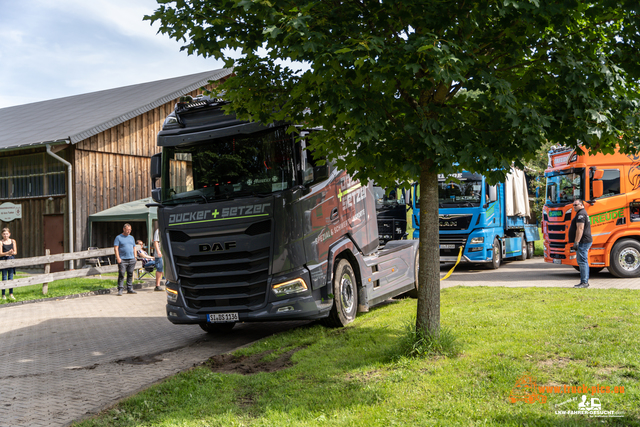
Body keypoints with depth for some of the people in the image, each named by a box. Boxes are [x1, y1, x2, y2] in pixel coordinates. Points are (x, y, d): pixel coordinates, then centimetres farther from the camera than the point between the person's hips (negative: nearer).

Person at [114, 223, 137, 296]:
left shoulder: (131, 237, 18)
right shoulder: (118, 237, 2)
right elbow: (116, 248, -5)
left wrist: (135, 257, 12)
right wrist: (118, 258, -13)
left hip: (131, 259, 5)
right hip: (122, 260, -5)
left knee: (130, 275, 7)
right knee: (121, 275, -8)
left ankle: (130, 289, 13)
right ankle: (120, 290, -5)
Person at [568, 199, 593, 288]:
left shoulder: (581, 214, -14)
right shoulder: (583, 213, 21)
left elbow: (580, 229, -22)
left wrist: (576, 242, -24)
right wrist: (577, 242, 26)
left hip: (583, 242, -11)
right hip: (585, 241, 11)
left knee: (582, 262, -10)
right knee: (584, 262, 13)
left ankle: (584, 282, -10)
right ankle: (585, 281, 17)